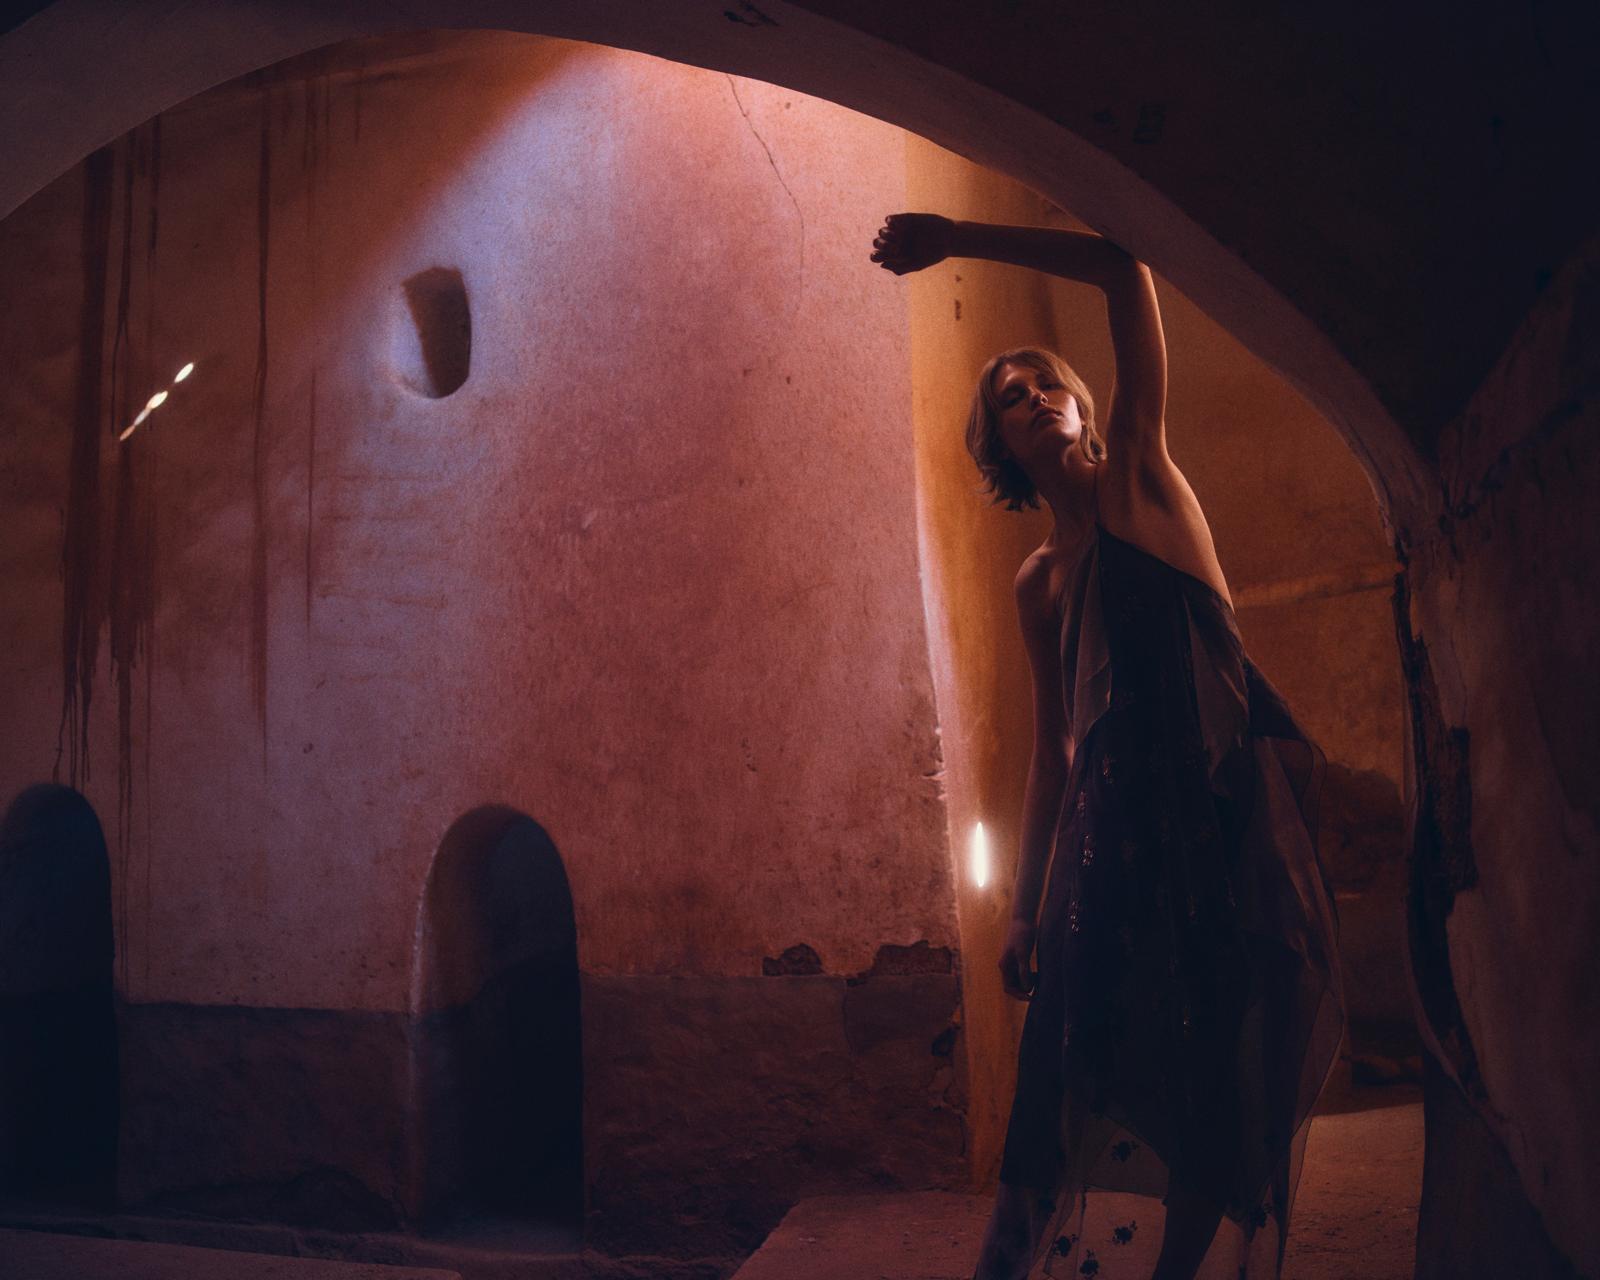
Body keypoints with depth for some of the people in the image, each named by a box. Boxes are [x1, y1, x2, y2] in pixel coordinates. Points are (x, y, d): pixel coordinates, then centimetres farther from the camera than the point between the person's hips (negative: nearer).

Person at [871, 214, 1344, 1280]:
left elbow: (1124, 268, -2)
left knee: (1223, 1087, -4)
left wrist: (955, 241, 1)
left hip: (1229, 808, -4)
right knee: (1096, 1091, 1)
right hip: (1114, 825, 4)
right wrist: (1025, 903, 13)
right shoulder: (1038, 582, 16)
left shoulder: (1141, 471, 6)